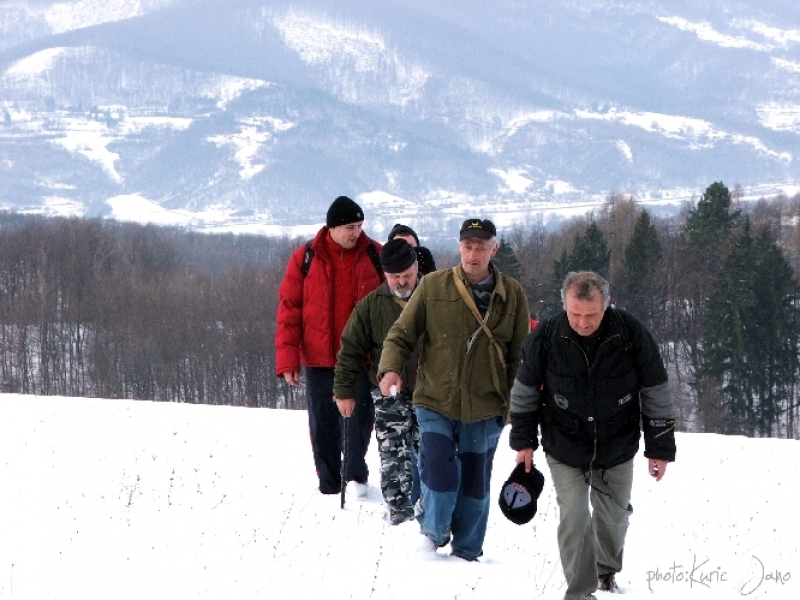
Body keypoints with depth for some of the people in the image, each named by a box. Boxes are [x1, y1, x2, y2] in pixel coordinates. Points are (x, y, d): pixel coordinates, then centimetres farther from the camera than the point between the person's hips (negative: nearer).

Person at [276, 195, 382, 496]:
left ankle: (355, 474, 23)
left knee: (360, 416, 2)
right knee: (323, 423, 6)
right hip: (319, 358, 0)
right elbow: (289, 309, -1)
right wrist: (288, 359, -8)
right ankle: (329, 482, 19)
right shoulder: (306, 258, -2)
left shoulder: (375, 255, -1)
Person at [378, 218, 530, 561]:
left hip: (485, 406, 1)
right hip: (435, 403, -1)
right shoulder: (433, 286, -3)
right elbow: (402, 333, 1)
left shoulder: (512, 295, 2)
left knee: (475, 482, 8)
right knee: (438, 471, -13)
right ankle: (433, 529, 15)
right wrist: (390, 367, -17)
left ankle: (466, 552, 26)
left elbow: (519, 355, 9)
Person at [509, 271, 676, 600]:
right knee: (574, 518, -11)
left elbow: (657, 393, -6)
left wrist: (660, 448, -2)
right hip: (565, 450, -1)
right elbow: (524, 390, 1)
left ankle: (607, 570, 43)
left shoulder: (631, 334, -18)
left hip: (617, 449, 1)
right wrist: (524, 440, 5)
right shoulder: (546, 337, -17)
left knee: (614, 517, 15)